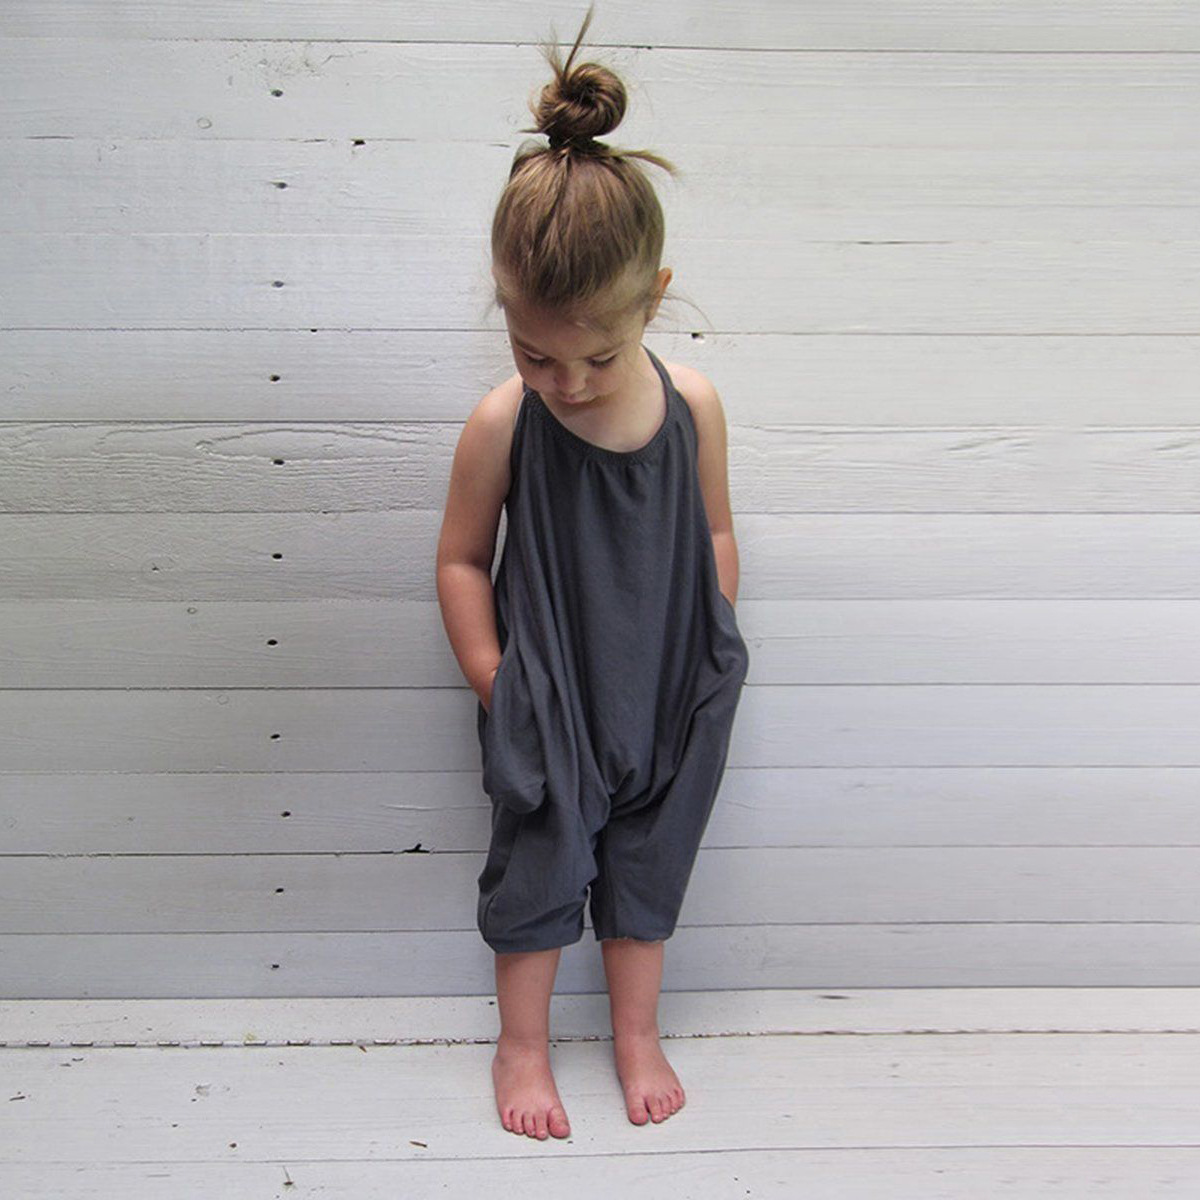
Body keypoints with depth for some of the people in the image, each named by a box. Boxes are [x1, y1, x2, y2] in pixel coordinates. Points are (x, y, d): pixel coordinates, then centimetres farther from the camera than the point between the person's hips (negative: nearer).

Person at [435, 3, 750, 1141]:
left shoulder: (692, 404, -10)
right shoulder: (501, 424, -16)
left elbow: (715, 536, 3)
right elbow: (463, 559, -6)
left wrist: (713, 662, 4)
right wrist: (494, 682, -8)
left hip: (663, 698, 3)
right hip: (548, 704, -2)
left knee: (647, 864, 17)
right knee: (537, 864, 10)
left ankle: (636, 1032, 39)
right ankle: (522, 1042, 34)